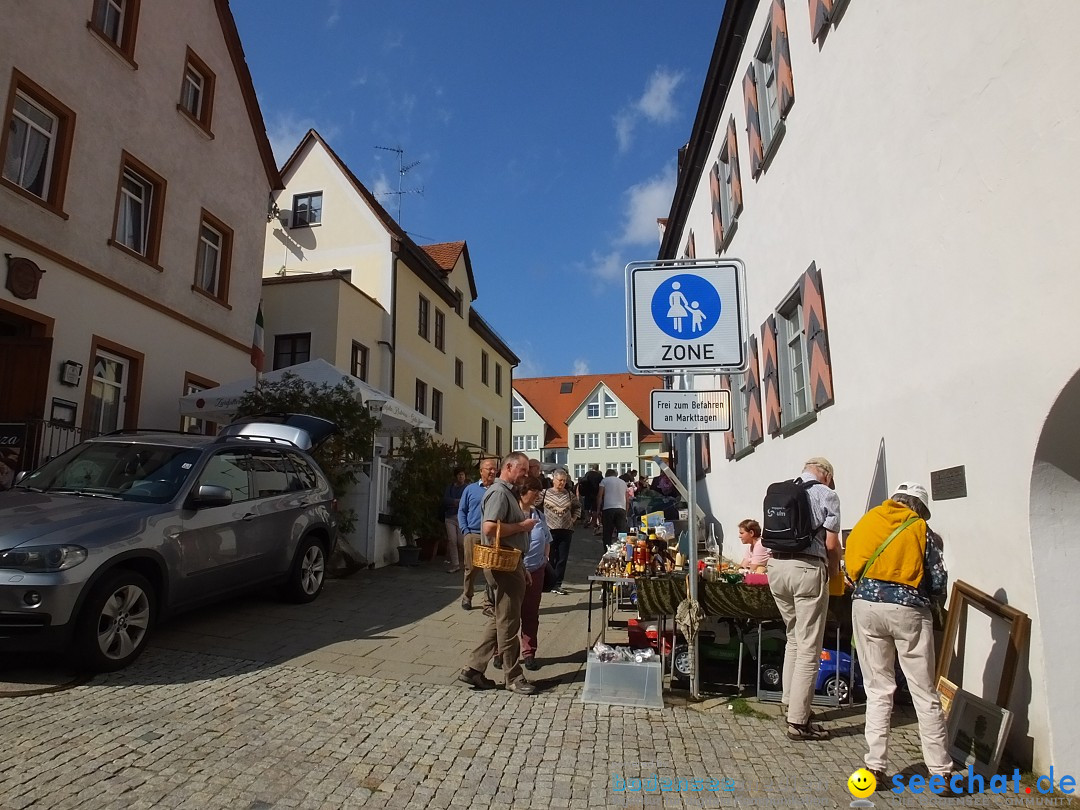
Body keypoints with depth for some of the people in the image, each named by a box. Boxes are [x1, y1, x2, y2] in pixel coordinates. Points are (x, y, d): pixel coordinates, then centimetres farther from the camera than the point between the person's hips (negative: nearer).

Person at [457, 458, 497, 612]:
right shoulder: (470, 489, 5)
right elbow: (462, 511, 7)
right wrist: (465, 531, -3)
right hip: (473, 535, 0)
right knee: (471, 569, 7)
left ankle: (490, 604, 8)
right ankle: (466, 598, 28)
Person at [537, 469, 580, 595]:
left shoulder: (570, 495, 7)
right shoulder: (545, 493, -2)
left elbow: (577, 506, 22)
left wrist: (574, 518, 11)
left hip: (566, 530, 3)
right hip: (550, 530, -3)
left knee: (562, 559, 4)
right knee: (550, 559, 3)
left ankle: (557, 585, 12)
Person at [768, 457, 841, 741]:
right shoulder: (826, 495, -2)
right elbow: (831, 544, -5)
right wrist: (835, 573, 13)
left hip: (776, 566, 6)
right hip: (807, 568, -6)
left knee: (793, 638, 22)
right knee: (809, 648, 2)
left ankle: (790, 699, 29)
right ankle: (798, 721, 5)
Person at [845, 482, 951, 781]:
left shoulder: (868, 520, 8)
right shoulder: (921, 528, 3)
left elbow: (849, 565, 8)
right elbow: (938, 583, 3)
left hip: (866, 605, 2)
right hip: (908, 609, -2)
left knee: (877, 689, 11)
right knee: (924, 693, 10)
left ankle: (875, 765, 11)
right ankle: (940, 770, 16)